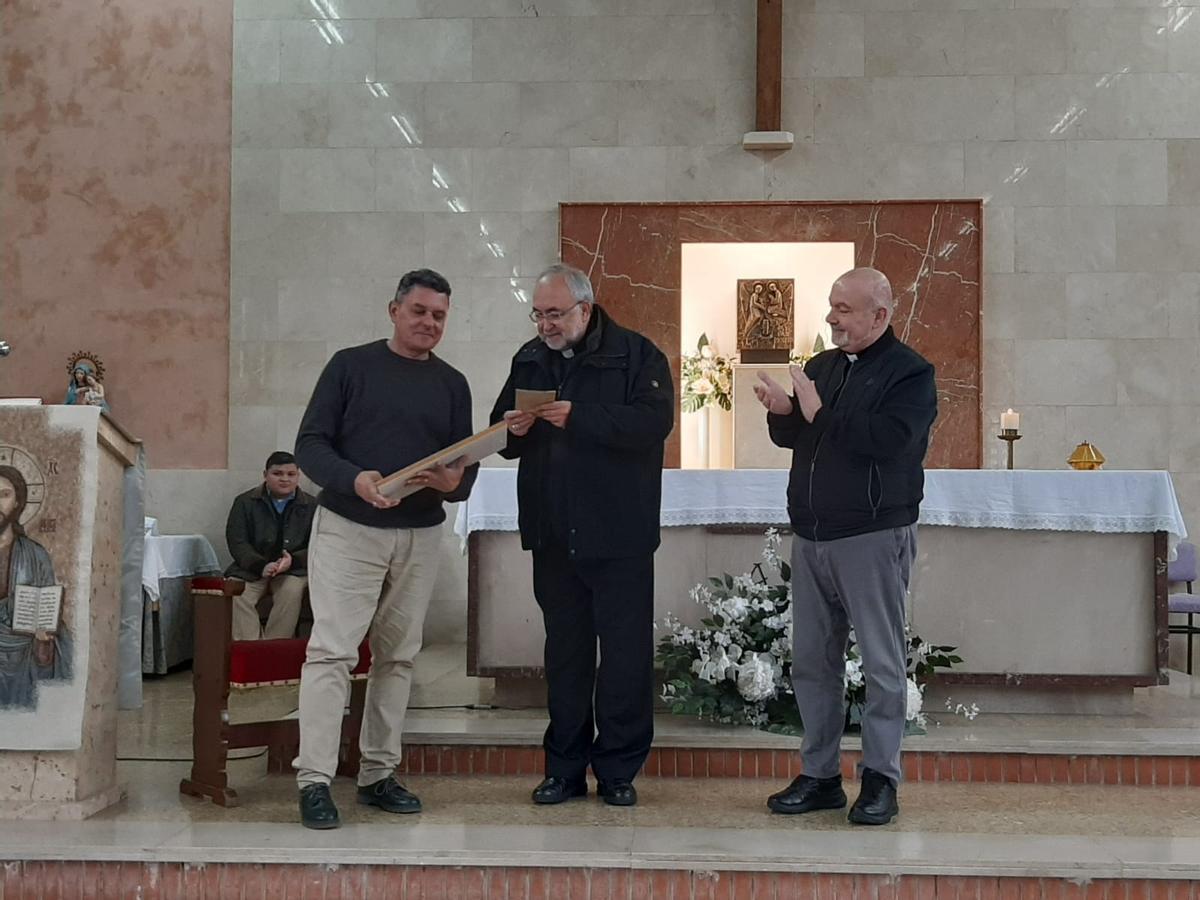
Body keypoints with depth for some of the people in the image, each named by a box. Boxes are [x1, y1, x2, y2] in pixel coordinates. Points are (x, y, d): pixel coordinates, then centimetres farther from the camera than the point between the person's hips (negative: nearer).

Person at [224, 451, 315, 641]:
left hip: (293, 570, 0)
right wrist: (261, 566, -18)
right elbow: (237, 542, 0)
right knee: (236, 594, -29)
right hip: (251, 569, 1)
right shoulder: (245, 502, 8)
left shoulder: (311, 506, 8)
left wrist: (293, 560, -19)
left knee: (292, 591, -33)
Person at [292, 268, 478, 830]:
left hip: (420, 537, 4)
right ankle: (314, 781, -7)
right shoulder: (351, 366, 1)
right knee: (331, 651, -10)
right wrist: (353, 479, -23)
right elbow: (310, 443, -4)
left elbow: (467, 464, 9)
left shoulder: (452, 384, 11)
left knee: (397, 657, 8)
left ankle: (379, 775, 18)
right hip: (347, 530, -4)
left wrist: (454, 482, -15)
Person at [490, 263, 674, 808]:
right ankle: (565, 768, 20)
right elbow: (500, 432, 18)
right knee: (564, 652, 11)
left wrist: (579, 418, -25)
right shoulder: (529, 360, 12)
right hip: (553, 535, 5)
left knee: (626, 654, 1)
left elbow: (655, 420, -19)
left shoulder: (636, 354, -5)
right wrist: (511, 429, -7)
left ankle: (619, 770, 13)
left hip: (619, 534, -5)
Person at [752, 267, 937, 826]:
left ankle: (880, 779, 9)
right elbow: (792, 437, 18)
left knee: (881, 663, 0)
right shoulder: (821, 367, 15)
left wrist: (820, 413, -17)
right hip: (811, 536, 7)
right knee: (812, 660, 10)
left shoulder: (909, 373, -6)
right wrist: (783, 413, -4)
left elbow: (888, 439, -22)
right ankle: (820, 776, 19)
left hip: (873, 537, -7)